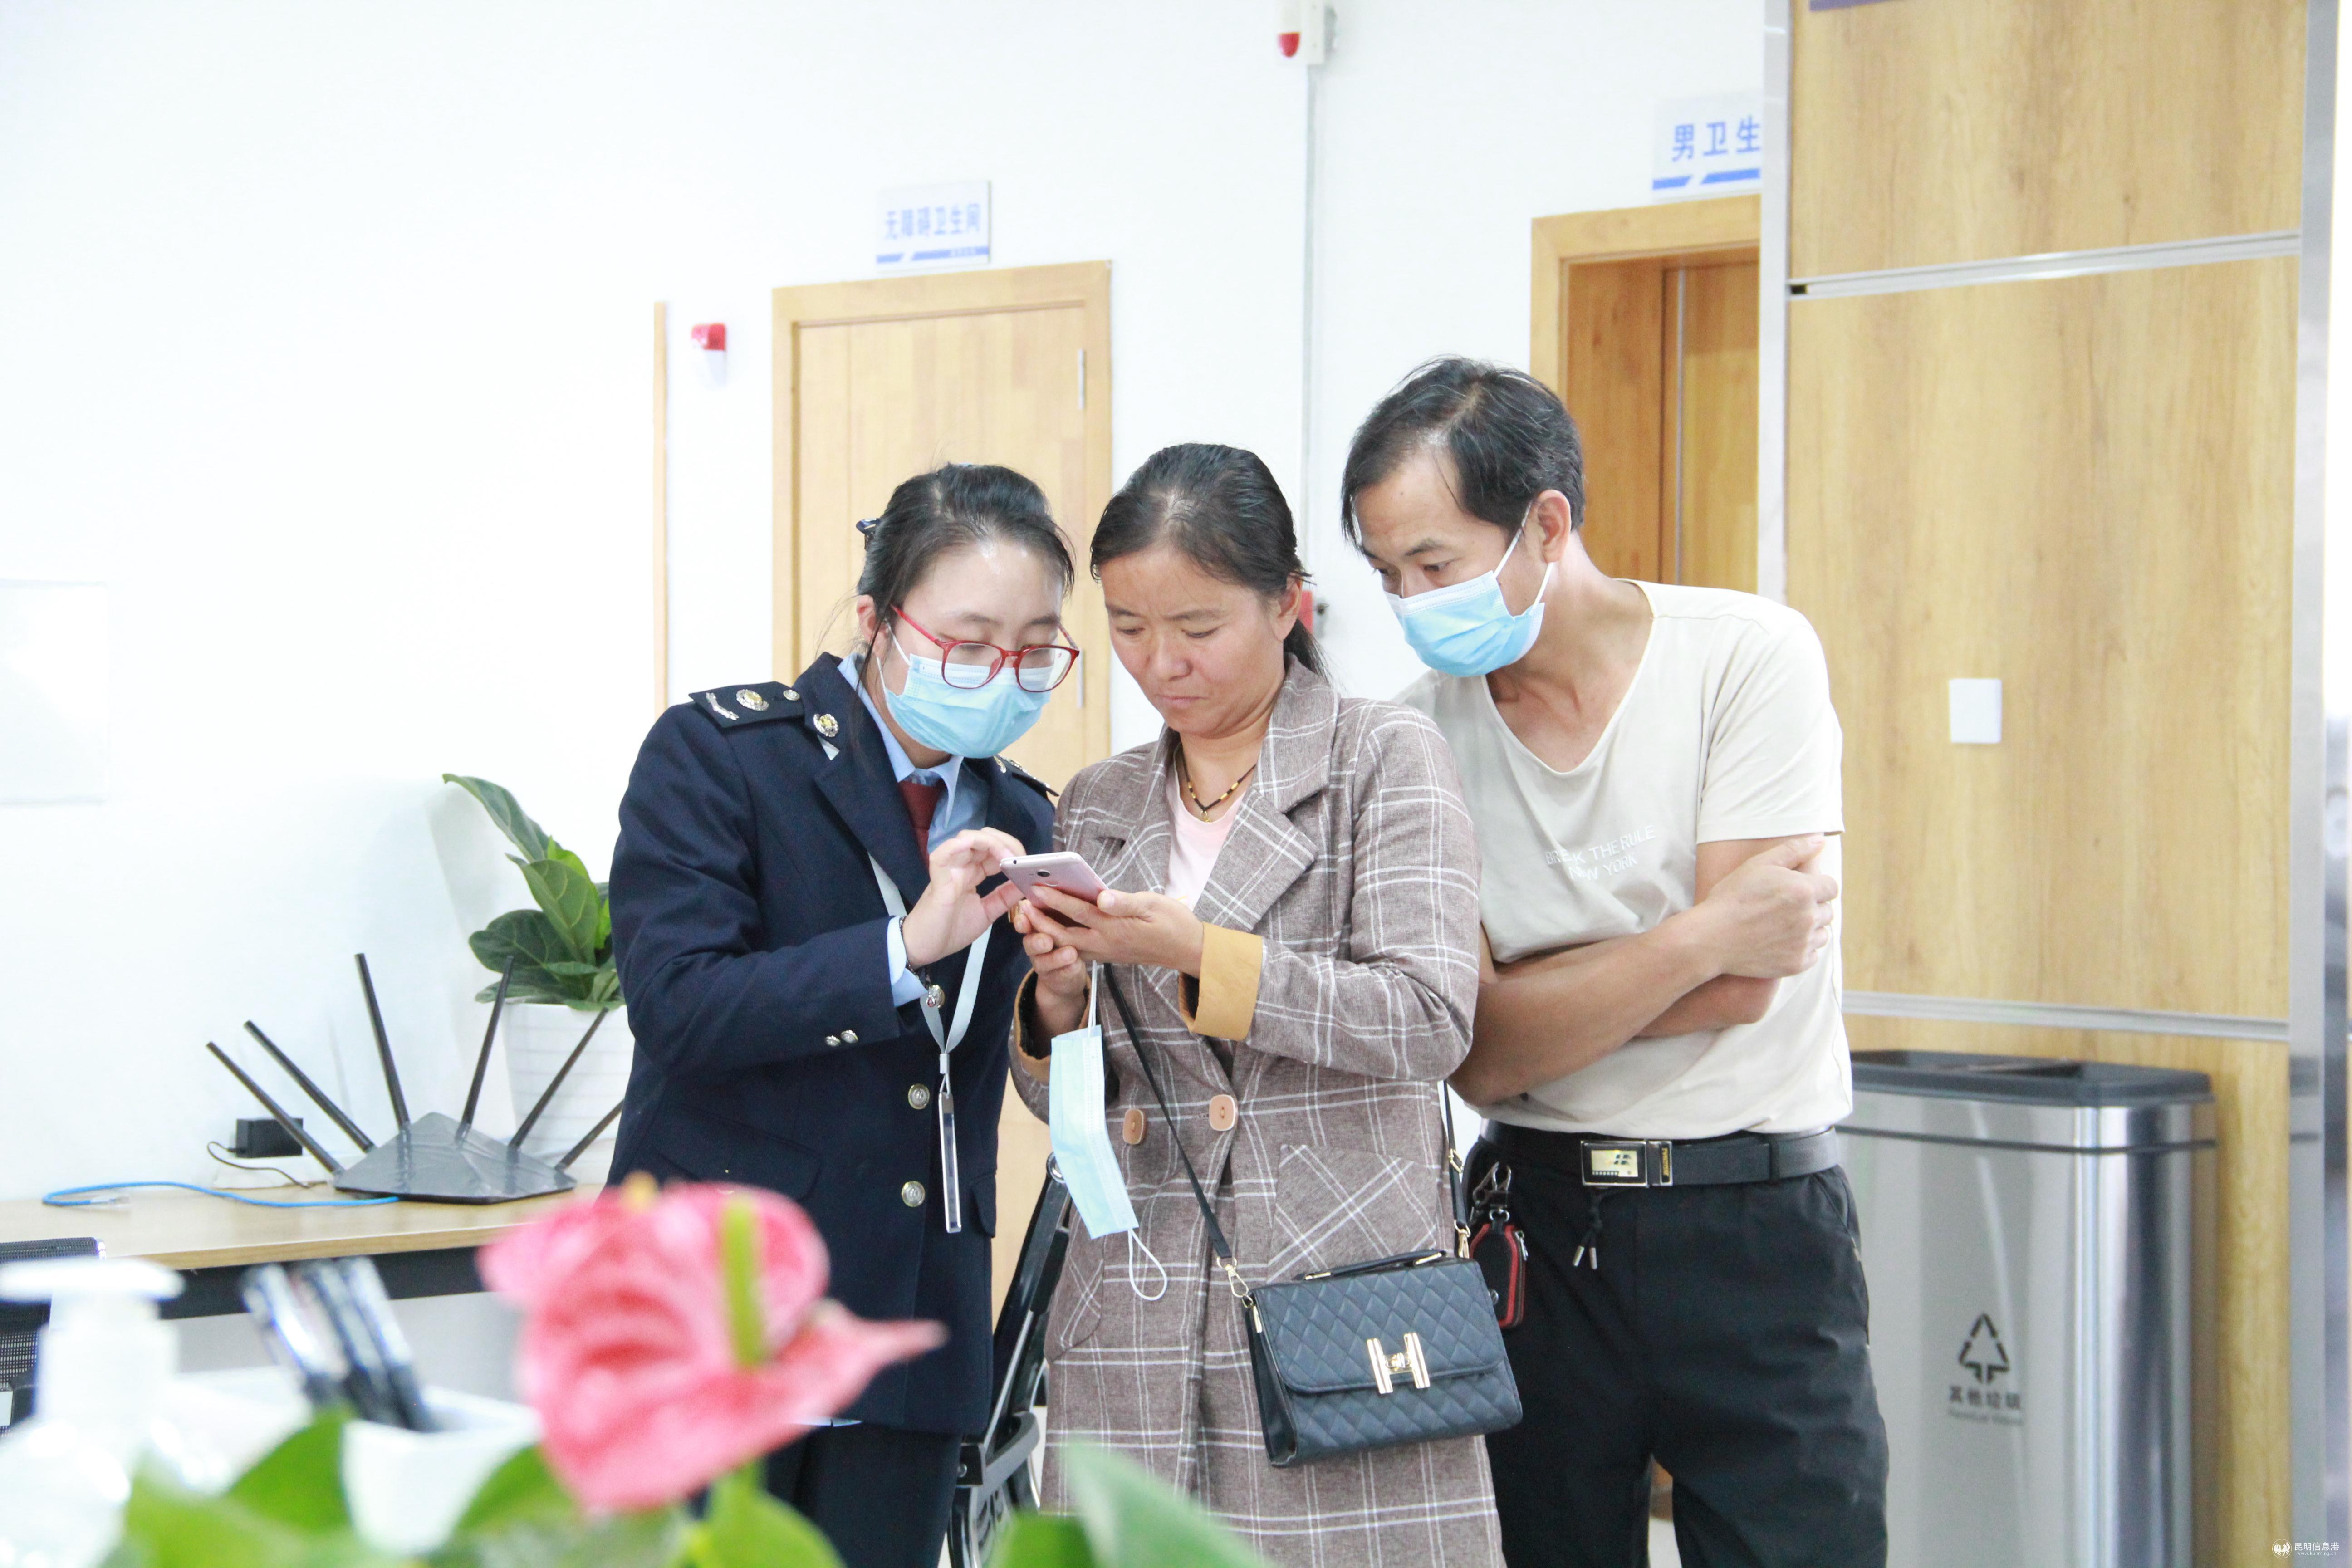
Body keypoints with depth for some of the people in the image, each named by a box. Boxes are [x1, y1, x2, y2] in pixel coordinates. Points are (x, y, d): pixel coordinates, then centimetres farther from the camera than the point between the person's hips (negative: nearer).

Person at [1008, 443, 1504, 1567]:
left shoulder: (1385, 758, 2)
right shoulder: (1097, 809, 15)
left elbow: (1429, 1020, -10)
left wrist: (1200, 958, -14)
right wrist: (1057, 1001, -3)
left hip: (1340, 1291, -4)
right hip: (1140, 1311, 4)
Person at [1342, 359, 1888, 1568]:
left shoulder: (1748, 658, -7)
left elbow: (1742, 987, -14)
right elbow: (1475, 1057, -7)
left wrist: (1524, 997, -8)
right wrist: (1699, 938, -13)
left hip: (1756, 1232, -3)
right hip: (1534, 1228, 3)